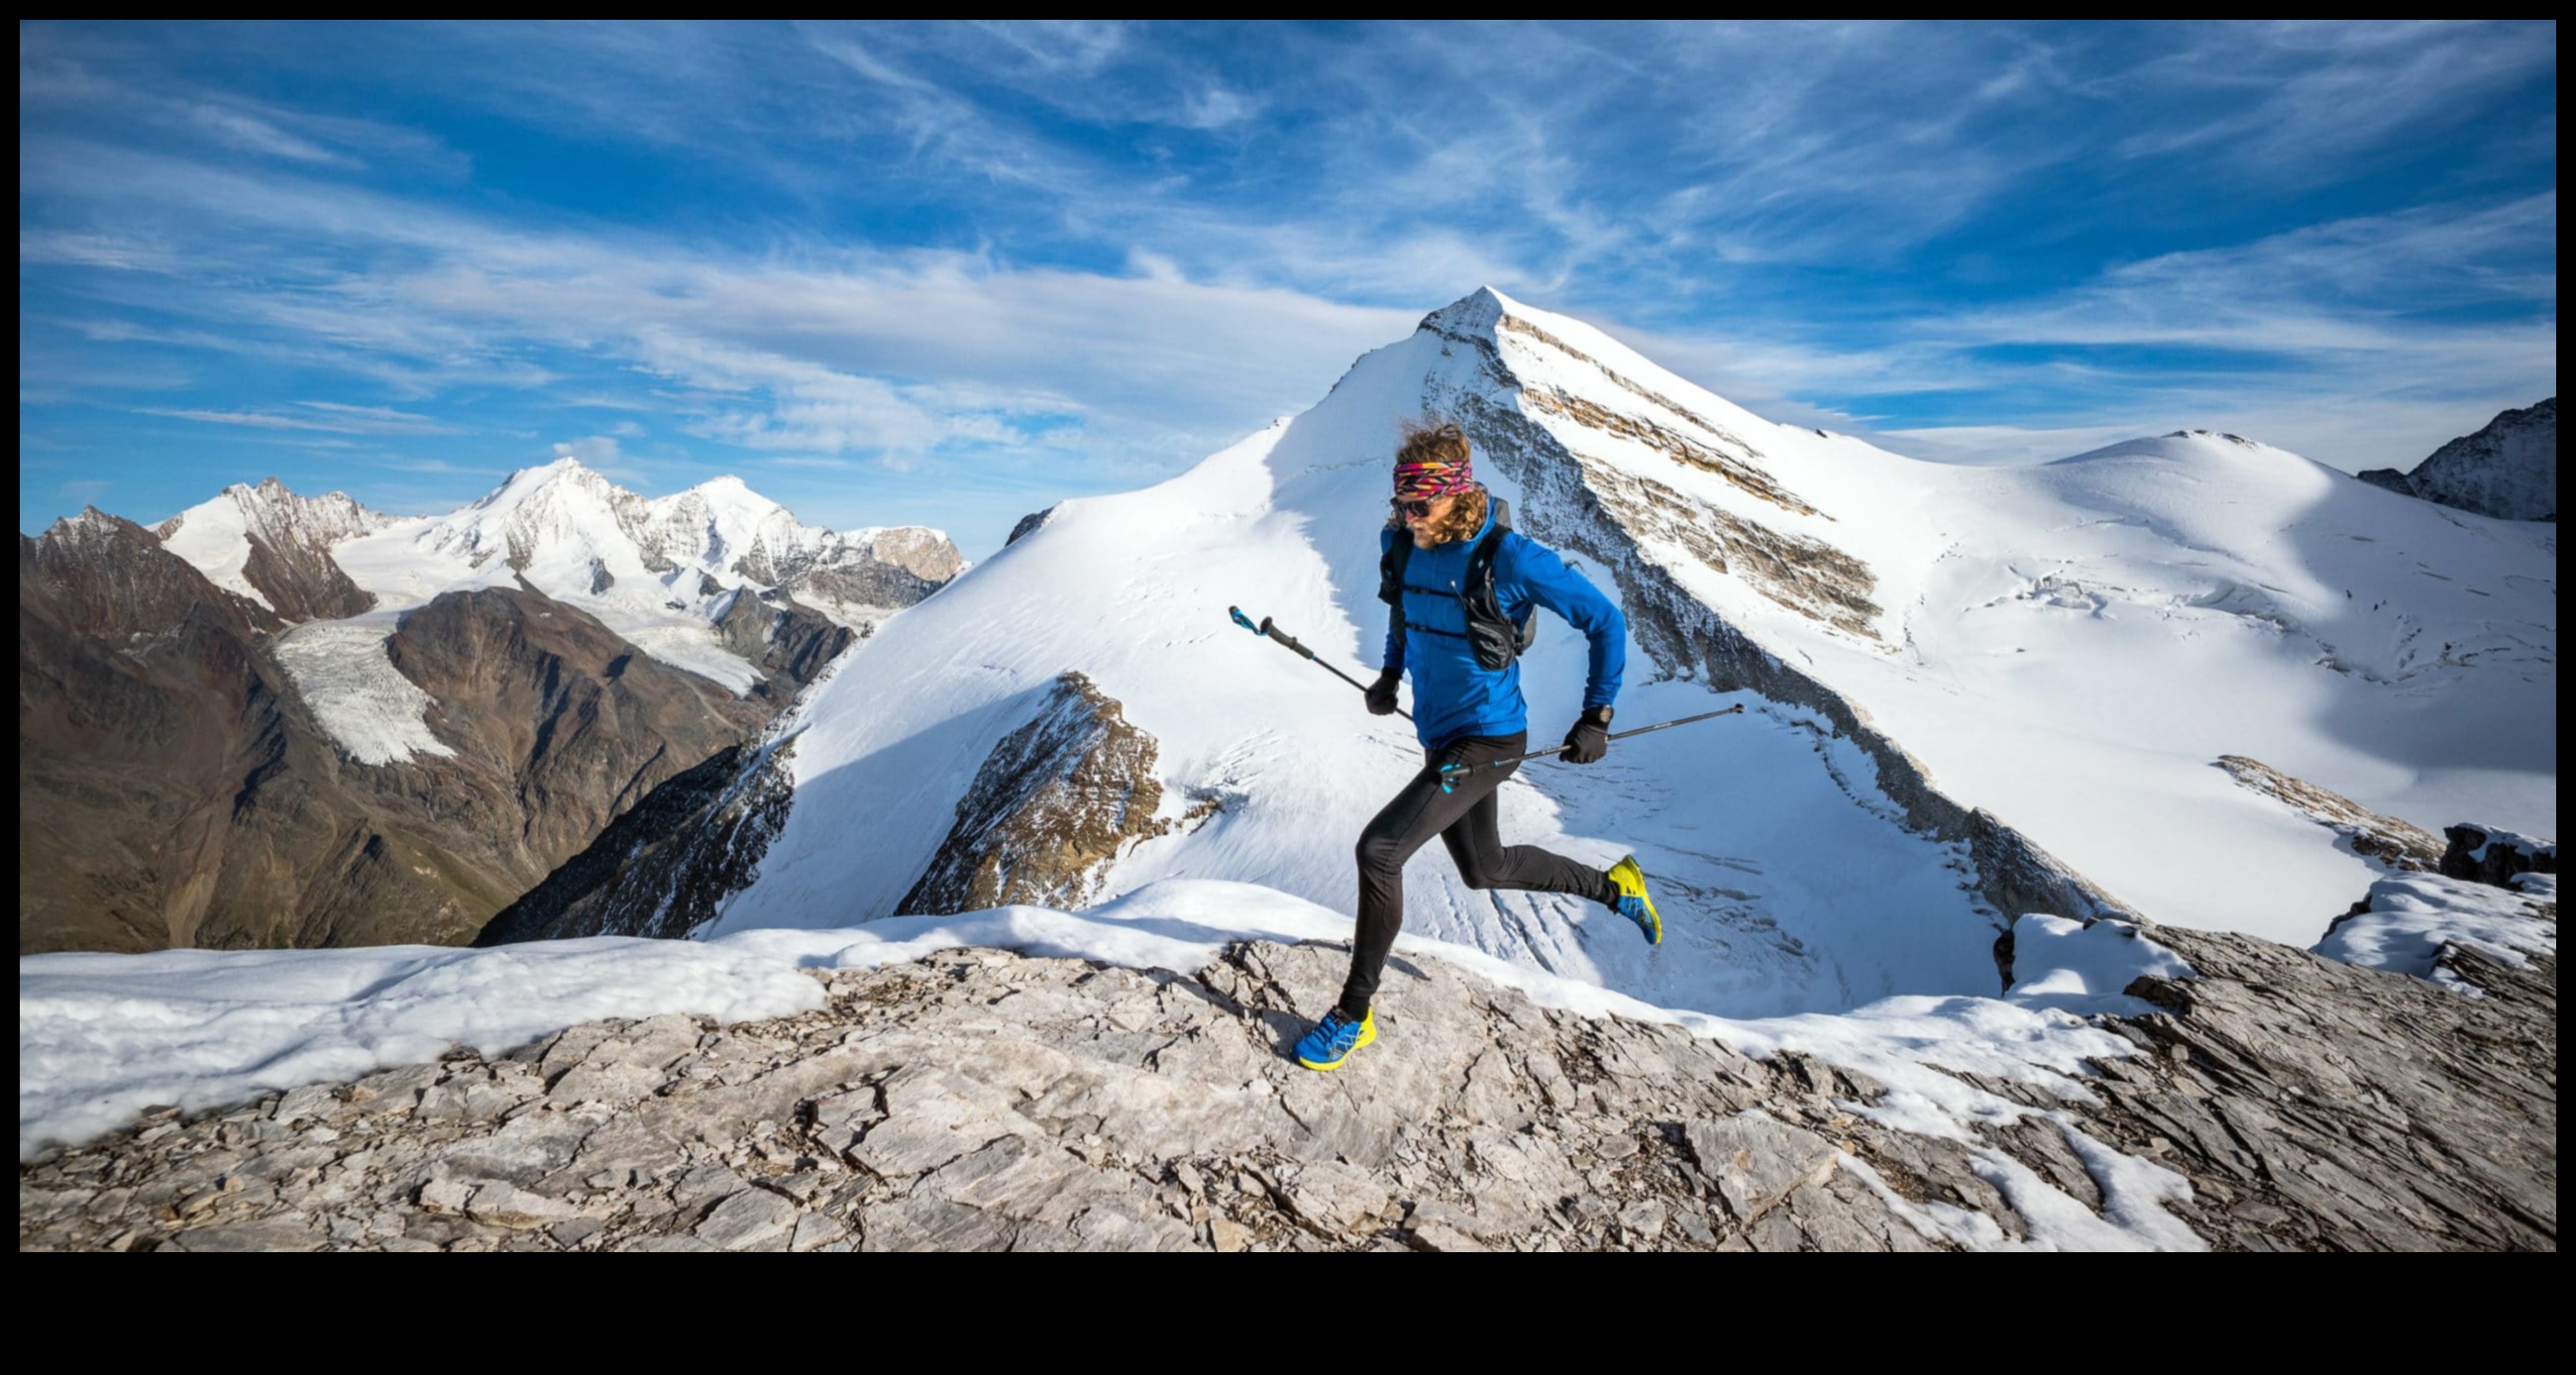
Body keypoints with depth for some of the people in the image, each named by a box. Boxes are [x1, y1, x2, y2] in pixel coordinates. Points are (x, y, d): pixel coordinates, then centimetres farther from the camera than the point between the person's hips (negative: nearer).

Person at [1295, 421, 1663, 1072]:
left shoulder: (1510, 558, -23)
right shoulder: (1400, 544, -3)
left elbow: (1606, 622, -12)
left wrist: (1596, 718, -10)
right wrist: (1390, 672, 13)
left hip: (1488, 739, -8)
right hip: (1439, 735, 8)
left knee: (1378, 849, -18)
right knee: (1483, 867, 22)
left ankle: (1354, 1014, -1)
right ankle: (1613, 887, 43)